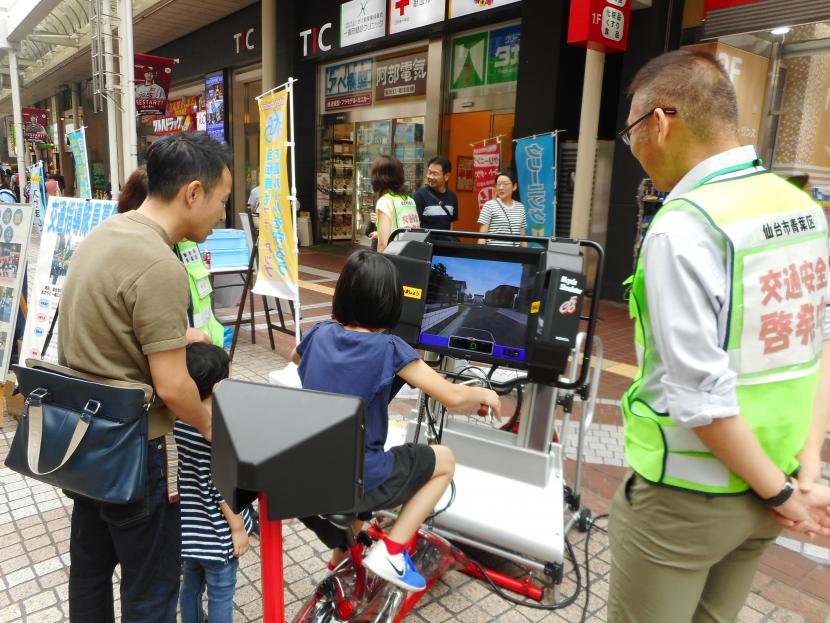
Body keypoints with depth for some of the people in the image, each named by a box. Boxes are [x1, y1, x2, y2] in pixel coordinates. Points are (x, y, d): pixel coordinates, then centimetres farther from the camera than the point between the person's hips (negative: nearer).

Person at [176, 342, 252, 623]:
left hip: (187, 526, 7)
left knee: (190, 584, 26)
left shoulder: (174, 419, -8)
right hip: (214, 533, -7)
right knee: (220, 594, 14)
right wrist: (238, 529, -12)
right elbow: (221, 490, -23)